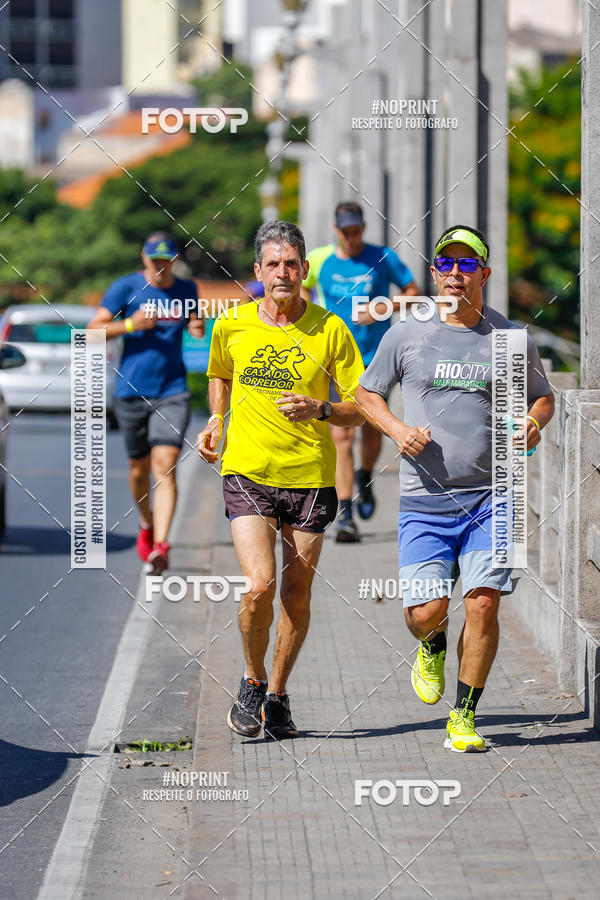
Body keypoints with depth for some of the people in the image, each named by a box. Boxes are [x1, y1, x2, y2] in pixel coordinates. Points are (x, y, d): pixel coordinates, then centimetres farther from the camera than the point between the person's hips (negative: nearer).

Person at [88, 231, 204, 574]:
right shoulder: (126, 287, -2)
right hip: (132, 391, 0)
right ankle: (146, 523, 41)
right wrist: (130, 324, -18)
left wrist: (198, 328, 1)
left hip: (173, 393, 0)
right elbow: (93, 329, -3)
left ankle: (160, 545, -22)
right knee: (140, 468, 12)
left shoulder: (187, 289, 7)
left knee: (165, 465, -15)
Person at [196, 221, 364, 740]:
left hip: (311, 477, 1)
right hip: (247, 473, 0)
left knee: (297, 594, 5)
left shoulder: (330, 331, -2)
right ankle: (253, 682, 9)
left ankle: (278, 695, 26)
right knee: (259, 584, -16)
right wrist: (215, 420, 8)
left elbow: (360, 406, 1)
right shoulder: (231, 326, 2)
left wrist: (319, 410, -17)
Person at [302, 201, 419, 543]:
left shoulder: (383, 258, -3)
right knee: (342, 436, -11)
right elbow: (302, 289, 20)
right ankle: (345, 516, -11)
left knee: (372, 433, 10)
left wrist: (382, 309, -13)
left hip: (375, 360, 0)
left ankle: (365, 479, 44)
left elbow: (414, 292, 3)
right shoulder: (319, 260, 1)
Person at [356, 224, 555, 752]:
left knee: (483, 604, -10)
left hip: (490, 498, 0)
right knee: (425, 611, -7)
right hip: (424, 500, 0)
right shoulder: (406, 336, 3)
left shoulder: (511, 340, 5)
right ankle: (432, 649, 31)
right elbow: (367, 393, 13)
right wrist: (398, 429, -6)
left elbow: (542, 396, 20)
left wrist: (534, 421, -3)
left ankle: (464, 717, 5)